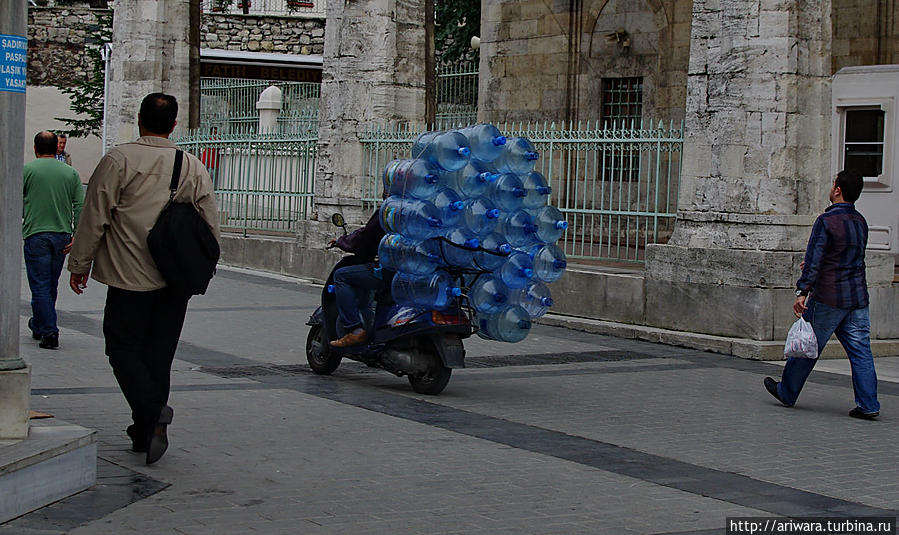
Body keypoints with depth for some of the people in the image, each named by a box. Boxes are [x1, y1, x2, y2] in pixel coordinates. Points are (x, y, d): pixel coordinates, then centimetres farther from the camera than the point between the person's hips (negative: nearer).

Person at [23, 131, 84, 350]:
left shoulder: (27, 170, -2)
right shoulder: (71, 173, 7)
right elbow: (80, 206, 1)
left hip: (36, 235, -4)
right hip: (62, 236, 4)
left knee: (40, 286, -1)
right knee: (51, 285, 17)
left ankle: (49, 333, -8)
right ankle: (39, 325, 32)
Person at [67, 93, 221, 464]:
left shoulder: (118, 160, -8)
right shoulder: (194, 168, 4)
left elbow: (95, 218, -6)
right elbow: (211, 227, 6)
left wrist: (79, 265, 5)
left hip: (130, 278, -4)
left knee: (124, 348, 5)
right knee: (159, 352, 13)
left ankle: (150, 412, -17)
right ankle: (146, 432, 19)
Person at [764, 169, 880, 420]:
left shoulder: (826, 221, -13)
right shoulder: (861, 222, 10)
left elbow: (814, 260, -19)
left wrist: (802, 291, -21)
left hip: (828, 298, -6)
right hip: (858, 297, 6)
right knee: (860, 350, 4)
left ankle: (786, 392, 22)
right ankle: (868, 404, -1)